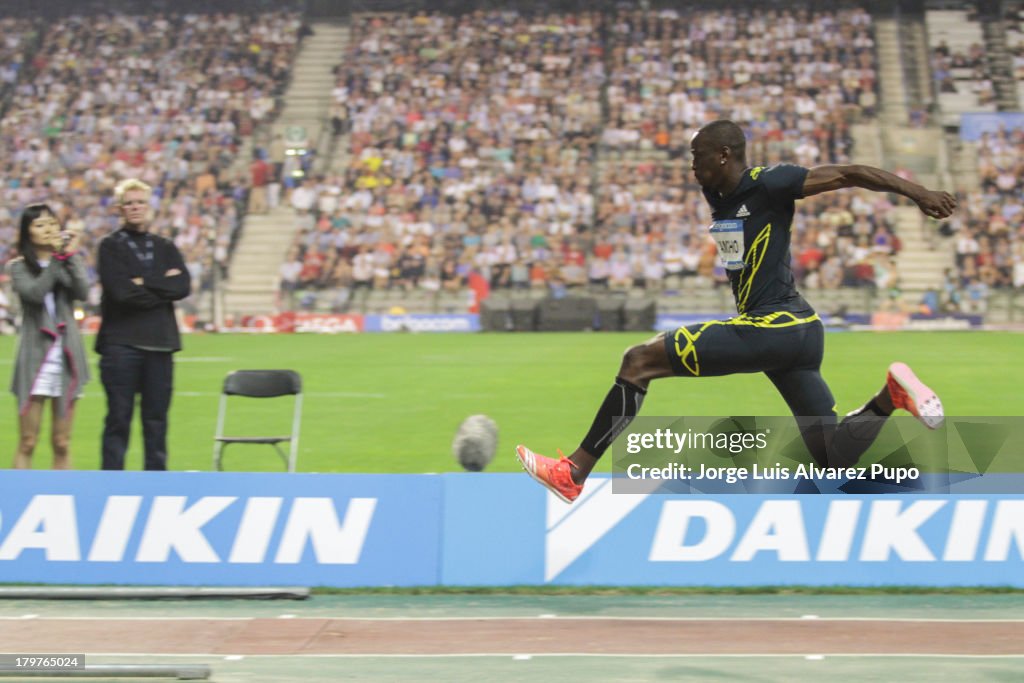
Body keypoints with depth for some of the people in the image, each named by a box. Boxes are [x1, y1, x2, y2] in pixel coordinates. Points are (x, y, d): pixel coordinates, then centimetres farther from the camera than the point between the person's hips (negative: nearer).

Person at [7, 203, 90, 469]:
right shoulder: (18, 267, 4)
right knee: (27, 442, -3)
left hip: (67, 355, 2)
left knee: (62, 443, 6)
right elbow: (35, 292, -16)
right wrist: (55, 258, -14)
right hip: (35, 357, -2)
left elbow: (82, 293, -8)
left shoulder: (71, 262, 10)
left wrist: (70, 255, -11)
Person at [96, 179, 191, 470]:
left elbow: (183, 287, 0)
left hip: (160, 343, 4)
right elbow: (120, 291, -12)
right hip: (121, 342, -4)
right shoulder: (110, 247, 3)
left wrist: (145, 283, -8)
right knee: (119, 418, -3)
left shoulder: (165, 247, 15)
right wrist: (162, 287, -5)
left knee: (157, 419, 6)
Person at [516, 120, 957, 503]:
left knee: (639, 361, -8)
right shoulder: (718, 197, 15)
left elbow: (850, 174, -8)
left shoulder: (768, 183, -9)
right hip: (795, 330, 10)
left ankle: (574, 473, -6)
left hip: (773, 327, -10)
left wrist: (920, 194, -9)